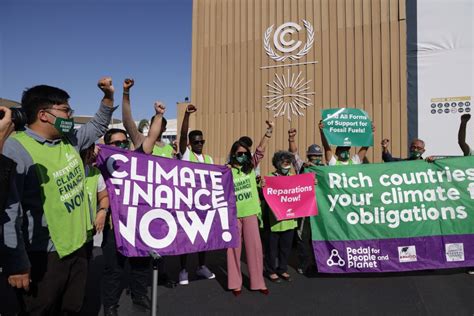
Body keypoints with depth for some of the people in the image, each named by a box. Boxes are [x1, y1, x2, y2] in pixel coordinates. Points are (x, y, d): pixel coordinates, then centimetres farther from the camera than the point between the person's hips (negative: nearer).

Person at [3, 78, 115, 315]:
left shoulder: (70, 140, 4)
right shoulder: (16, 149, -18)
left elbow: (98, 126, 22)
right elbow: (9, 212, -20)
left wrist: (108, 96, 6)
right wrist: (17, 264, -20)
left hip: (77, 247, 7)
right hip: (43, 257, -7)